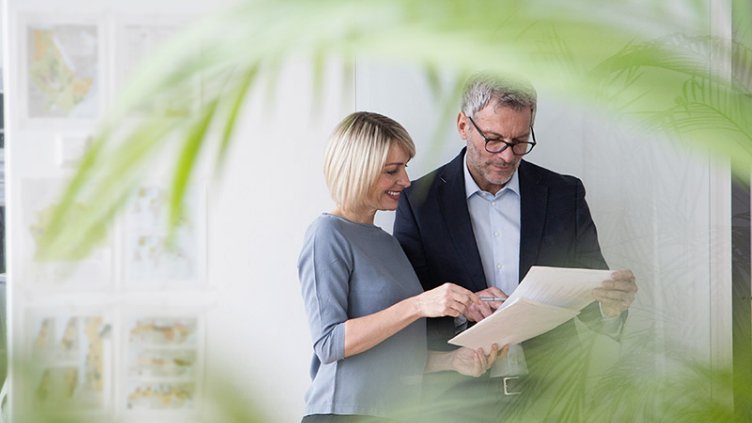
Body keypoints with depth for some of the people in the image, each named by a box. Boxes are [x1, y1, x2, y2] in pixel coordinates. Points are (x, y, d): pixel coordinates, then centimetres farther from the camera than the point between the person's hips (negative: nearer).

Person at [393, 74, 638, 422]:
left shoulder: (564, 195, 4)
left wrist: (612, 305, -19)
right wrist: (460, 309, -24)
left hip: (550, 392, 2)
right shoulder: (419, 200, -1)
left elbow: (590, 301, 4)